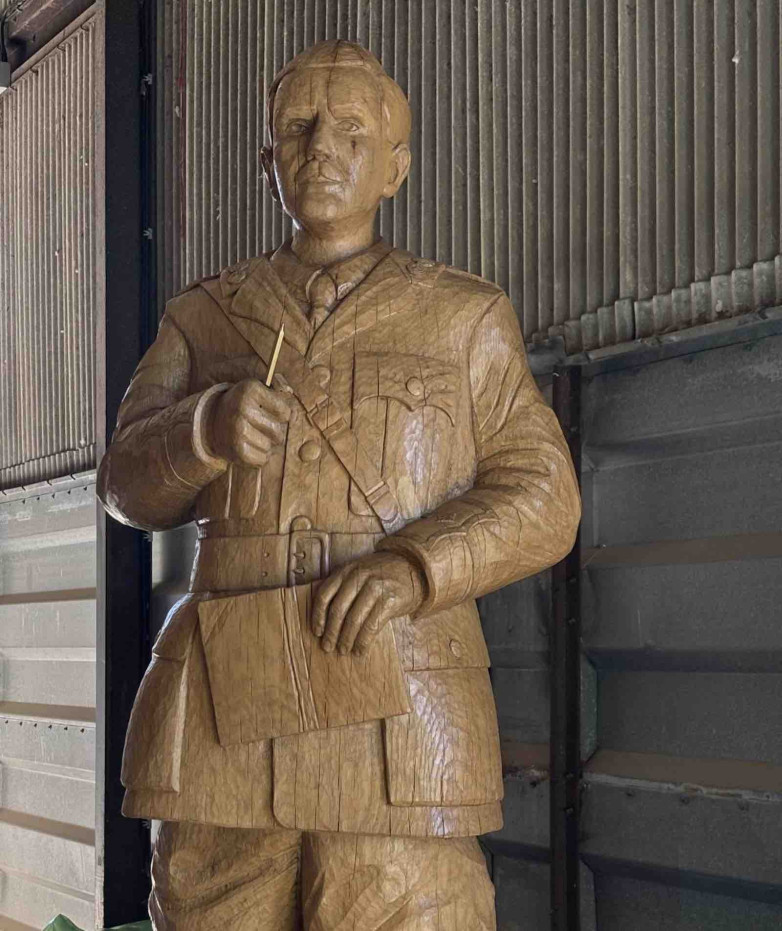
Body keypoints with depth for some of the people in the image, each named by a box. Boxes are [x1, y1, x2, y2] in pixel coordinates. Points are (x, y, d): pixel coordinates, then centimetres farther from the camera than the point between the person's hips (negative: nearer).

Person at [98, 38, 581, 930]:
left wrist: (412, 569, -18)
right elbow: (138, 482, 3)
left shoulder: (465, 319, 8)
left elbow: (536, 504, 1)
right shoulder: (204, 320, 14)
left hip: (396, 729, -2)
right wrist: (211, 427, -20)